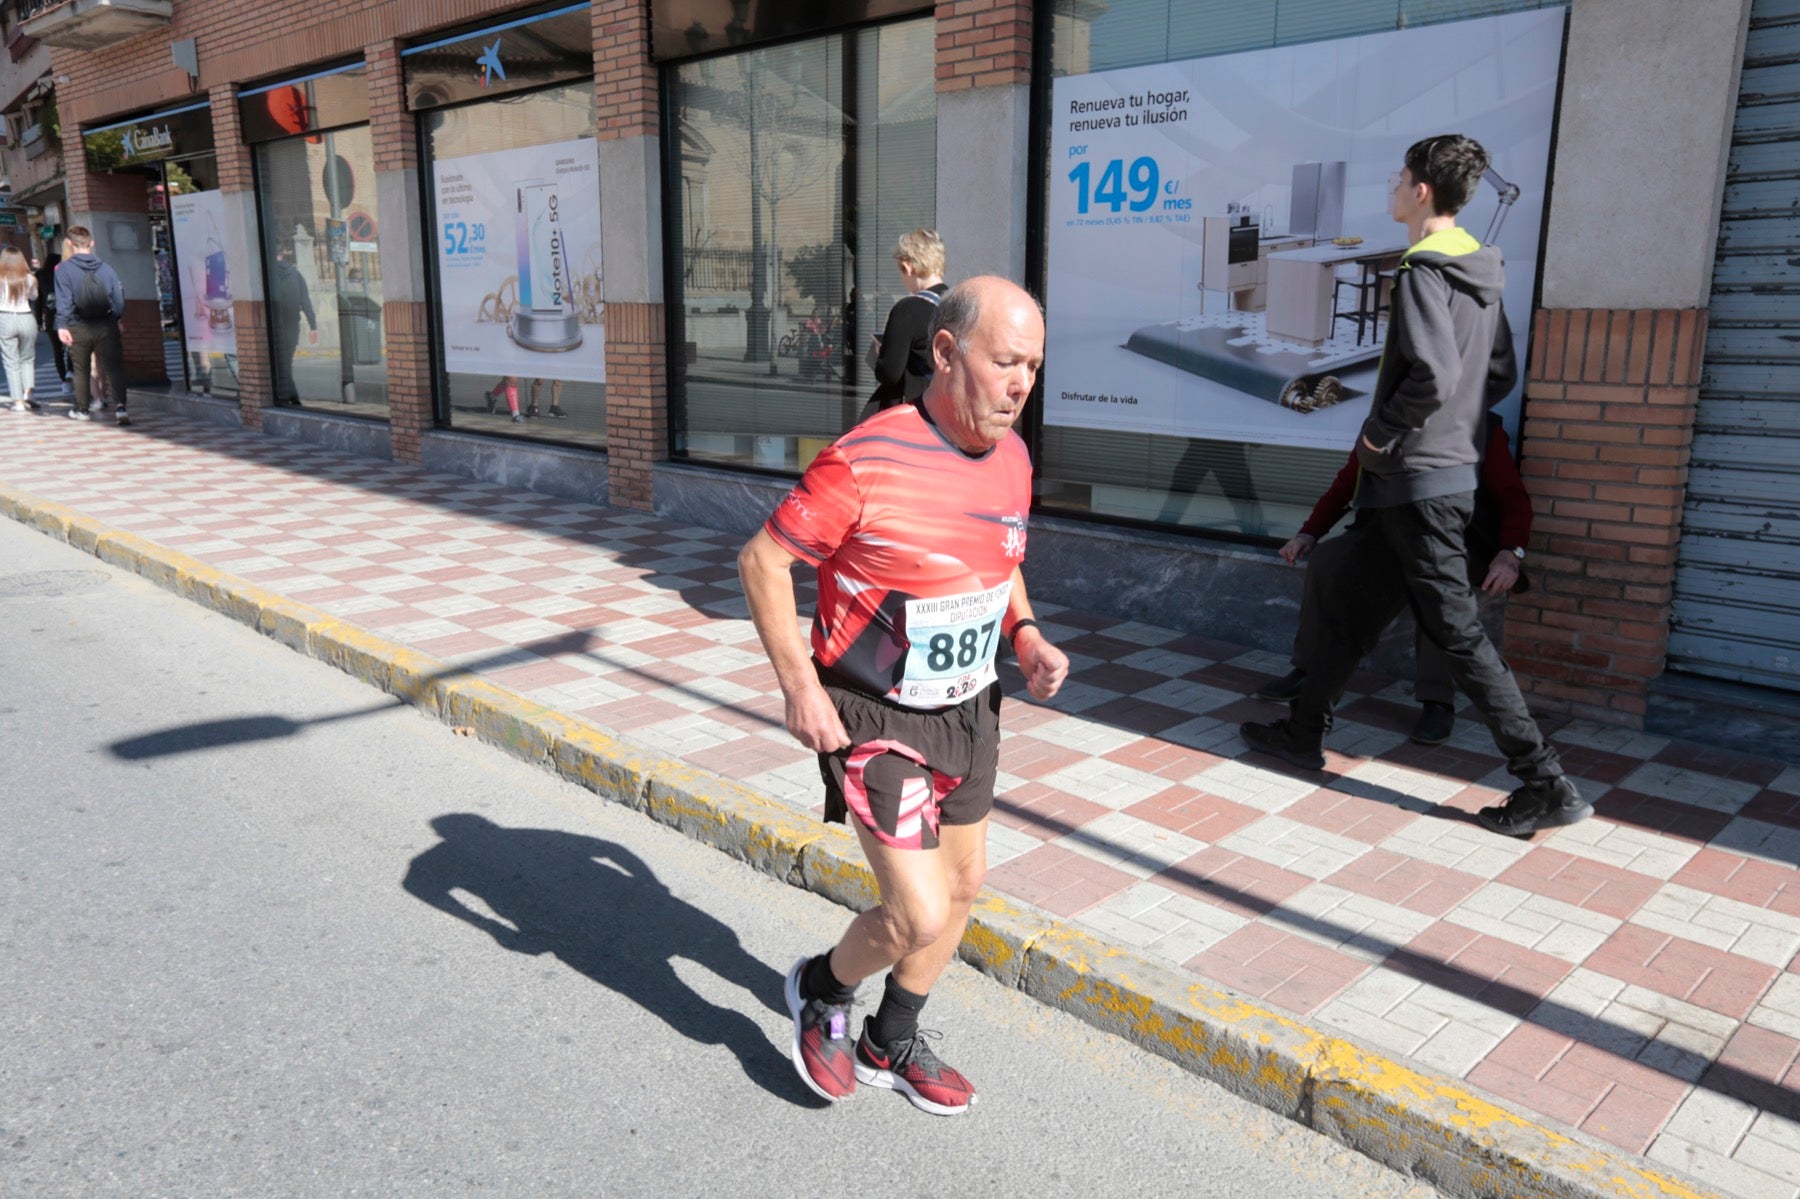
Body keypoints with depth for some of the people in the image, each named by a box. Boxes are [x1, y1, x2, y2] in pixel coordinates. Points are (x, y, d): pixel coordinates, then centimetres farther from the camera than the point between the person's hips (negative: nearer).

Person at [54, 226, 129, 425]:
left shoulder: (65, 269, -3)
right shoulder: (106, 268, 2)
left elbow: (63, 299, -9)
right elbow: (118, 297, 3)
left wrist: (62, 326, -11)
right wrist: (118, 319, 18)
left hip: (78, 328, 0)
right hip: (105, 326, 0)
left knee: (81, 370, 15)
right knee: (114, 368, -5)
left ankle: (82, 409, 25)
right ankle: (121, 406, -23)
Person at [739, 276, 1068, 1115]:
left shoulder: (1011, 458, -1)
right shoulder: (867, 463, -24)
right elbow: (762, 559, -16)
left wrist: (1026, 634, 1)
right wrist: (798, 683, -21)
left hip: (968, 710, 8)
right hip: (875, 722, -8)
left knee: (963, 887, 18)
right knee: (920, 914, -10)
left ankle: (892, 1045, 42)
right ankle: (822, 990, 26)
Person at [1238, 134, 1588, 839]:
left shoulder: (1423, 271, -16)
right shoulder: (1477, 274, 13)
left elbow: (1433, 376, -28)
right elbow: (1502, 375, 19)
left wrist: (1380, 430, -13)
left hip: (1416, 483, -10)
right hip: (1448, 470, 10)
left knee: (1457, 632, -6)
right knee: (1347, 608, 17)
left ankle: (1545, 786, -1)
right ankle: (1303, 734, 29)